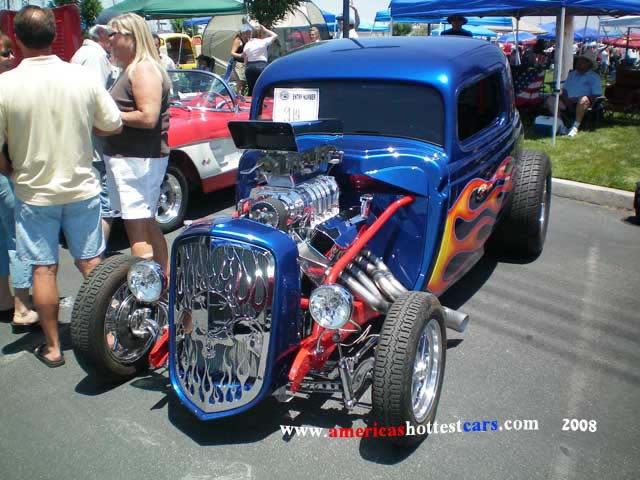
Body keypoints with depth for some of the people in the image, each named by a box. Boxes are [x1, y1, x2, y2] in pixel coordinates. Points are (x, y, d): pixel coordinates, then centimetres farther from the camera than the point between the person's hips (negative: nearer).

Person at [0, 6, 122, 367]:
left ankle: (52, 347, 18)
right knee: (92, 264, 13)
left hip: (34, 193, -2)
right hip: (82, 189, 2)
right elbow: (113, 125, 2)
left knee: (44, 270, 9)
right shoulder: (82, 77, -8)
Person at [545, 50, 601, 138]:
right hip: (568, 103, 5)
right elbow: (565, 89, 22)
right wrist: (566, 99, -4)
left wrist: (576, 99, -15)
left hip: (581, 104, -5)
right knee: (550, 100, -18)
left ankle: (576, 126, -31)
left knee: (583, 99, -39)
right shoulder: (572, 74, 25)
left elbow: (596, 96, -4)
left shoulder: (594, 77, 8)